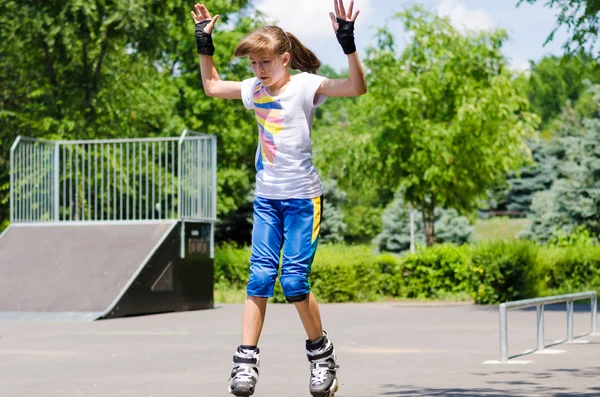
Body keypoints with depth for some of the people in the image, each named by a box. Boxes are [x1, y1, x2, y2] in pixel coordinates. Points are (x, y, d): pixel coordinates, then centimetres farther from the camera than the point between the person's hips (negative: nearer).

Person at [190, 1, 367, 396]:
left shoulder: (305, 86, -11)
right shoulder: (254, 90, 6)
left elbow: (358, 87, -24)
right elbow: (212, 86, 23)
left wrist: (348, 43, -35)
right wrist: (204, 44, 15)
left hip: (303, 198, -5)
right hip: (266, 197, 5)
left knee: (294, 280, -8)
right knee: (260, 276, -4)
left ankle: (322, 352, 12)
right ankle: (246, 359, -5)